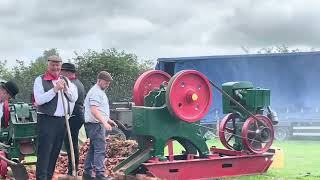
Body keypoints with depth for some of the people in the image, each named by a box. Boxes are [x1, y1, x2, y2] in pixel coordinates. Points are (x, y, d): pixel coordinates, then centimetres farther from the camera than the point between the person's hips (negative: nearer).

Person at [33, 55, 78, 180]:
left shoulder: (65, 81, 15)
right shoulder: (40, 80, -2)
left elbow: (74, 98, 10)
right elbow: (39, 100, -13)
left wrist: (66, 88, -7)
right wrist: (55, 89, -18)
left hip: (62, 120, 6)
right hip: (46, 120, -6)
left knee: (55, 151, 10)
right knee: (44, 151, -8)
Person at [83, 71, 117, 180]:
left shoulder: (100, 92, 20)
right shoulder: (96, 92, -14)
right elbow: (94, 110, -24)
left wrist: (108, 120, 25)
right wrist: (104, 123, -31)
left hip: (98, 124, 11)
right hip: (96, 124, -11)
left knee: (93, 149, 13)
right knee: (100, 150, -13)